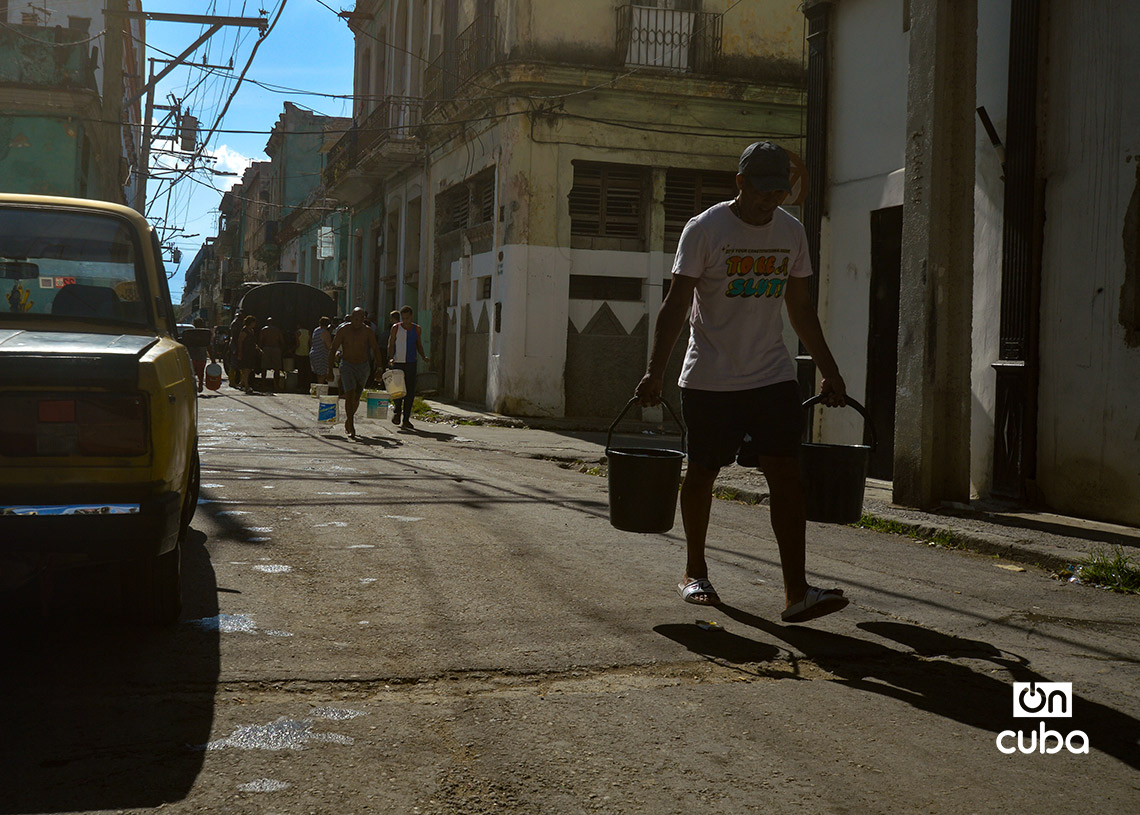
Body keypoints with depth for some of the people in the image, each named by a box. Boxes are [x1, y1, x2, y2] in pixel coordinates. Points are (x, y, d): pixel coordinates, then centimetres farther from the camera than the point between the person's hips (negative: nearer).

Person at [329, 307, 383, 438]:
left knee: (356, 398, 8)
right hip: (347, 365, -2)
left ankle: (348, 419, 34)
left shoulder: (368, 331, -4)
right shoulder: (343, 330, -8)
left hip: (363, 366, 2)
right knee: (350, 395, -16)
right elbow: (333, 350, -4)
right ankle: (351, 427, -15)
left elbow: (376, 350, 4)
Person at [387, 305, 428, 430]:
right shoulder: (395, 328, 2)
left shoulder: (416, 329, 9)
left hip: (411, 363, 2)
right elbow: (390, 345, 2)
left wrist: (423, 357, 2)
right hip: (398, 363, -2)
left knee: (410, 392, -2)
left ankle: (406, 419, 4)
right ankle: (397, 410, 23)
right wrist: (390, 358, -14)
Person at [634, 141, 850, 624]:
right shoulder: (704, 230, -7)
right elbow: (677, 304, -9)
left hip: (772, 376, 3)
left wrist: (830, 372, 16)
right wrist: (654, 371, -18)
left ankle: (796, 593, -11)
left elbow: (801, 309, 16)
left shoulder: (791, 232, 8)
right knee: (701, 474, 8)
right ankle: (695, 571, 28)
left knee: (786, 474, -8)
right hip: (709, 380, -3)